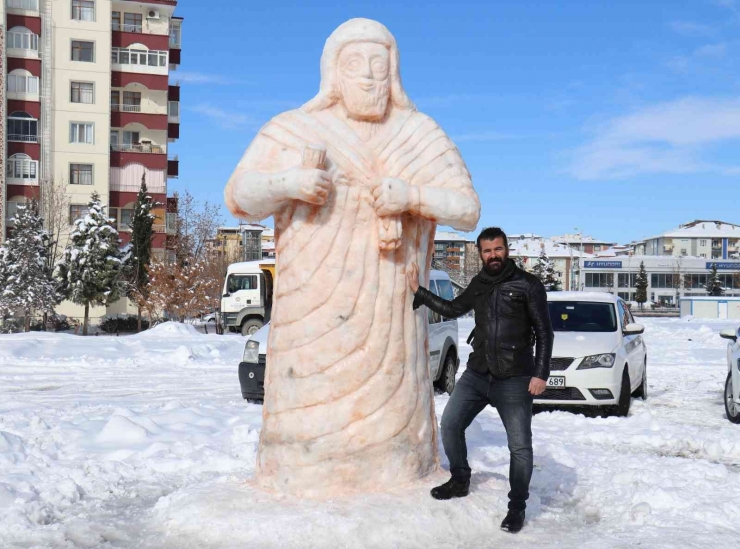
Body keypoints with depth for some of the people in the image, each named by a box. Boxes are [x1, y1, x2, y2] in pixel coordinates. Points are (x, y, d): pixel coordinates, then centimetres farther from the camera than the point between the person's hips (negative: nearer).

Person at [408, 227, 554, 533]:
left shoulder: (527, 284, -5)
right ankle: (460, 481, 28)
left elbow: (544, 332, -5)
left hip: (514, 380, -5)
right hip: (476, 374, 6)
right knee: (450, 425, 7)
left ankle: (517, 507, 11)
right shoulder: (479, 284, 11)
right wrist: (418, 291, 21)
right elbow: (452, 310, 26)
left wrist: (541, 374, -12)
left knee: (519, 445, -3)